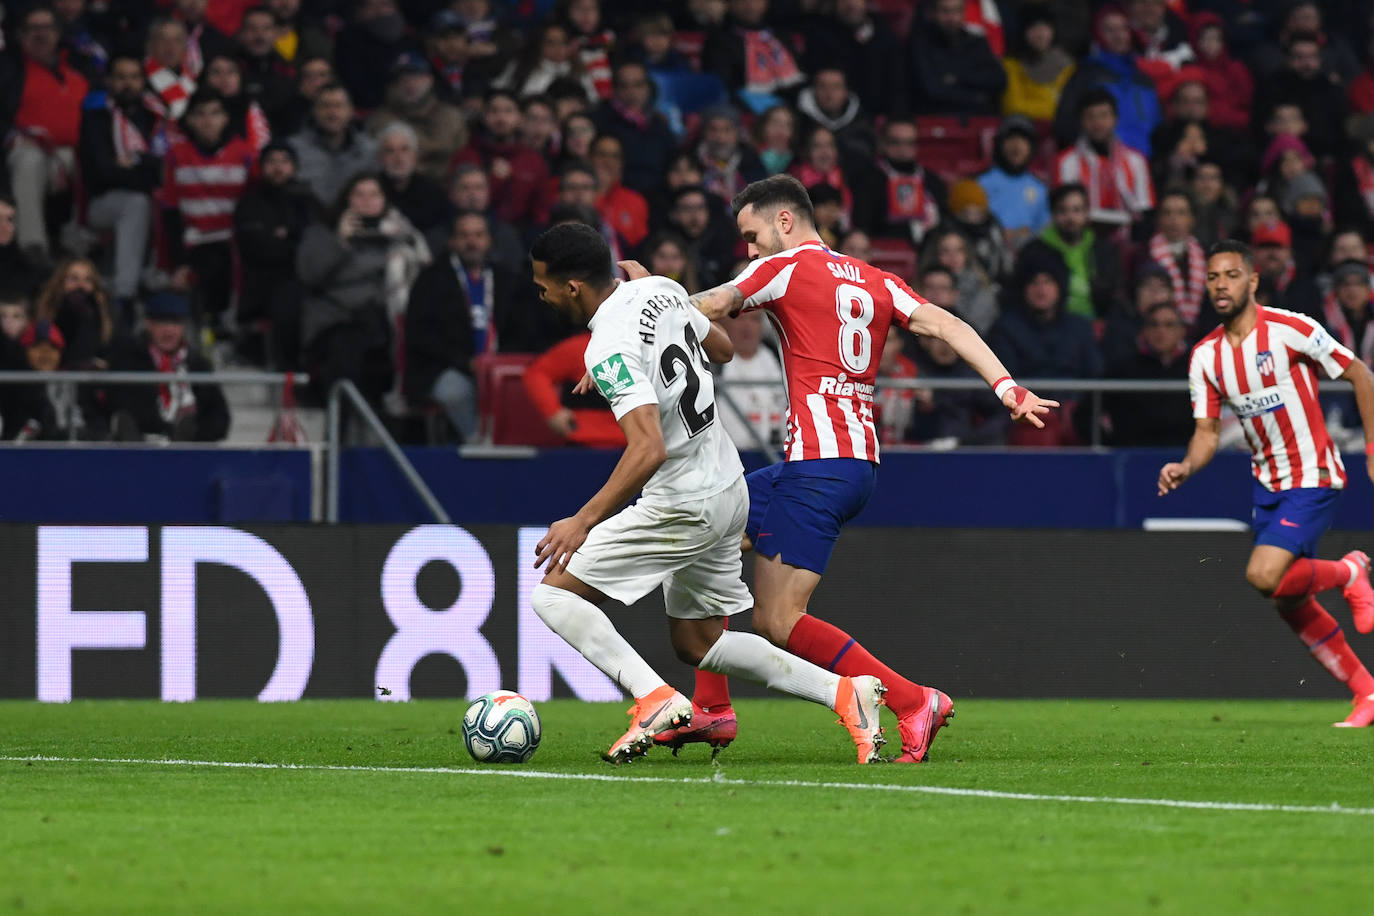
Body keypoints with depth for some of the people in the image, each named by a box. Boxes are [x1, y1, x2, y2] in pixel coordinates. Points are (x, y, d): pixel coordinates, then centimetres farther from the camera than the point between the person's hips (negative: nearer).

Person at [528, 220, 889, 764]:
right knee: (698, 644, 20)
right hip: (728, 488, 9)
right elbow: (722, 348, 21)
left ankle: (655, 700, -16)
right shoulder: (660, 290, 2)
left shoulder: (609, 350, -23)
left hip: (684, 507, -9)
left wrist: (583, 523, -32)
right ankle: (845, 693, 12)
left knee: (554, 593, -4)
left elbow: (649, 450, -33)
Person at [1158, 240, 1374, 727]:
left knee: (1264, 576, -23)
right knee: (1291, 605, 7)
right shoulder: (1205, 356, 2)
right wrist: (1185, 467, -18)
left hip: (1313, 479, -7)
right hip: (1267, 485, 7)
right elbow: (1208, 432, 4)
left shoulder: (1289, 330, -15)